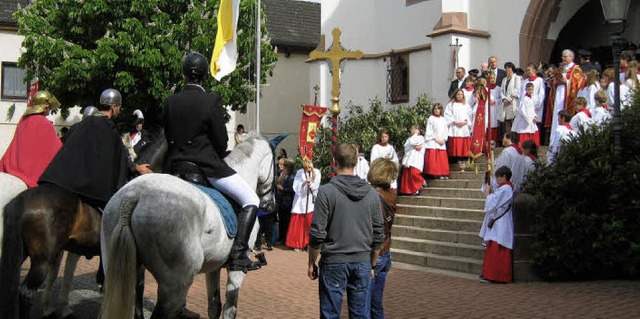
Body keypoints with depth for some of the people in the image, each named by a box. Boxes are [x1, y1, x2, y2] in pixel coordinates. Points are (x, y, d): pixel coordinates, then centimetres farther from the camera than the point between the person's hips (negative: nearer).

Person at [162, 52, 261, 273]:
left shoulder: (170, 102, 4)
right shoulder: (212, 101, -10)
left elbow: (167, 137, 11)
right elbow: (221, 142, -7)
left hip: (175, 168, 5)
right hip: (207, 166, -5)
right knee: (251, 200, 3)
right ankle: (238, 254, -8)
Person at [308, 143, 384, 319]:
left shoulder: (326, 191, -10)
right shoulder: (371, 193, 2)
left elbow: (317, 233, -10)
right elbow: (378, 235, 7)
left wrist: (311, 263, 2)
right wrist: (372, 265, 18)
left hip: (333, 263, -3)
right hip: (362, 263, 4)